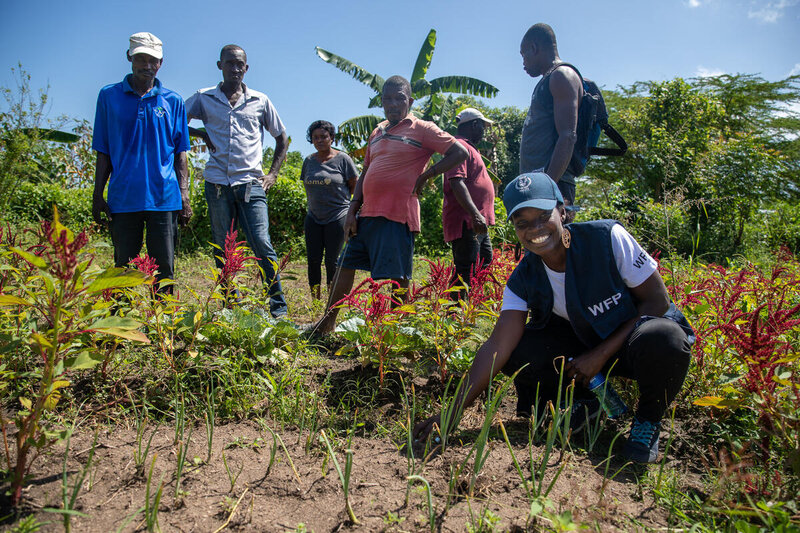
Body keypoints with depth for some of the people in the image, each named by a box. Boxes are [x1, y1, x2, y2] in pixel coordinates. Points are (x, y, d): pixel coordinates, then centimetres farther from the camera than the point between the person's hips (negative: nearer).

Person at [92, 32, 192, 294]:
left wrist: (184, 197, 1)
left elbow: (180, 154, 9)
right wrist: (97, 195, 4)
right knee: (124, 267, 7)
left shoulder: (172, 101, 9)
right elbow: (103, 152, 11)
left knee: (164, 268, 3)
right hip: (123, 196, 0)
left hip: (164, 197, 0)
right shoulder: (109, 96, 9)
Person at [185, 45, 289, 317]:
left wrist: (272, 174, 9)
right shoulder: (204, 98, 11)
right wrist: (201, 134, 2)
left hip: (250, 183, -1)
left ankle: (278, 306, -1)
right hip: (217, 184, 2)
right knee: (222, 250, 5)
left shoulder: (260, 101, 11)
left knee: (262, 244, -10)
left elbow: (282, 138, 18)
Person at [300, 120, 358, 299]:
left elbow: (354, 185, 3)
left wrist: (338, 198, 10)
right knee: (313, 260, 4)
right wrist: (316, 202, 14)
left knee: (332, 261, -2)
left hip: (337, 217, -4)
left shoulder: (342, 159, -4)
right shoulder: (309, 161, 10)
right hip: (313, 218, 5)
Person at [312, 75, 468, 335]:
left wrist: (426, 175, -8)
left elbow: (459, 152, -6)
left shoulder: (422, 129, -1)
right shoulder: (377, 133, 18)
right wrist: (352, 211, 12)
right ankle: (328, 321, 28)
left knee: (394, 277, -5)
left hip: (396, 216, -7)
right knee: (346, 265, 14)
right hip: (367, 214, 8)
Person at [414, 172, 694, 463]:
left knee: (662, 340, -38)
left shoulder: (607, 237, -21)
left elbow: (657, 300, -16)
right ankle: (586, 399, 5)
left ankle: (649, 419, -6)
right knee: (516, 351, -19)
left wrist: (601, 354, -21)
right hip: (584, 342, 3)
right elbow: (498, 346, -19)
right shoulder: (523, 280, -12)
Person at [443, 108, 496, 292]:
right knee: (466, 275, -13)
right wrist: (475, 215, -32)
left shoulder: (469, 148, 23)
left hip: (478, 224, 11)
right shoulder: (460, 146, -11)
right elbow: (456, 182, -24)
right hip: (466, 223, -11)